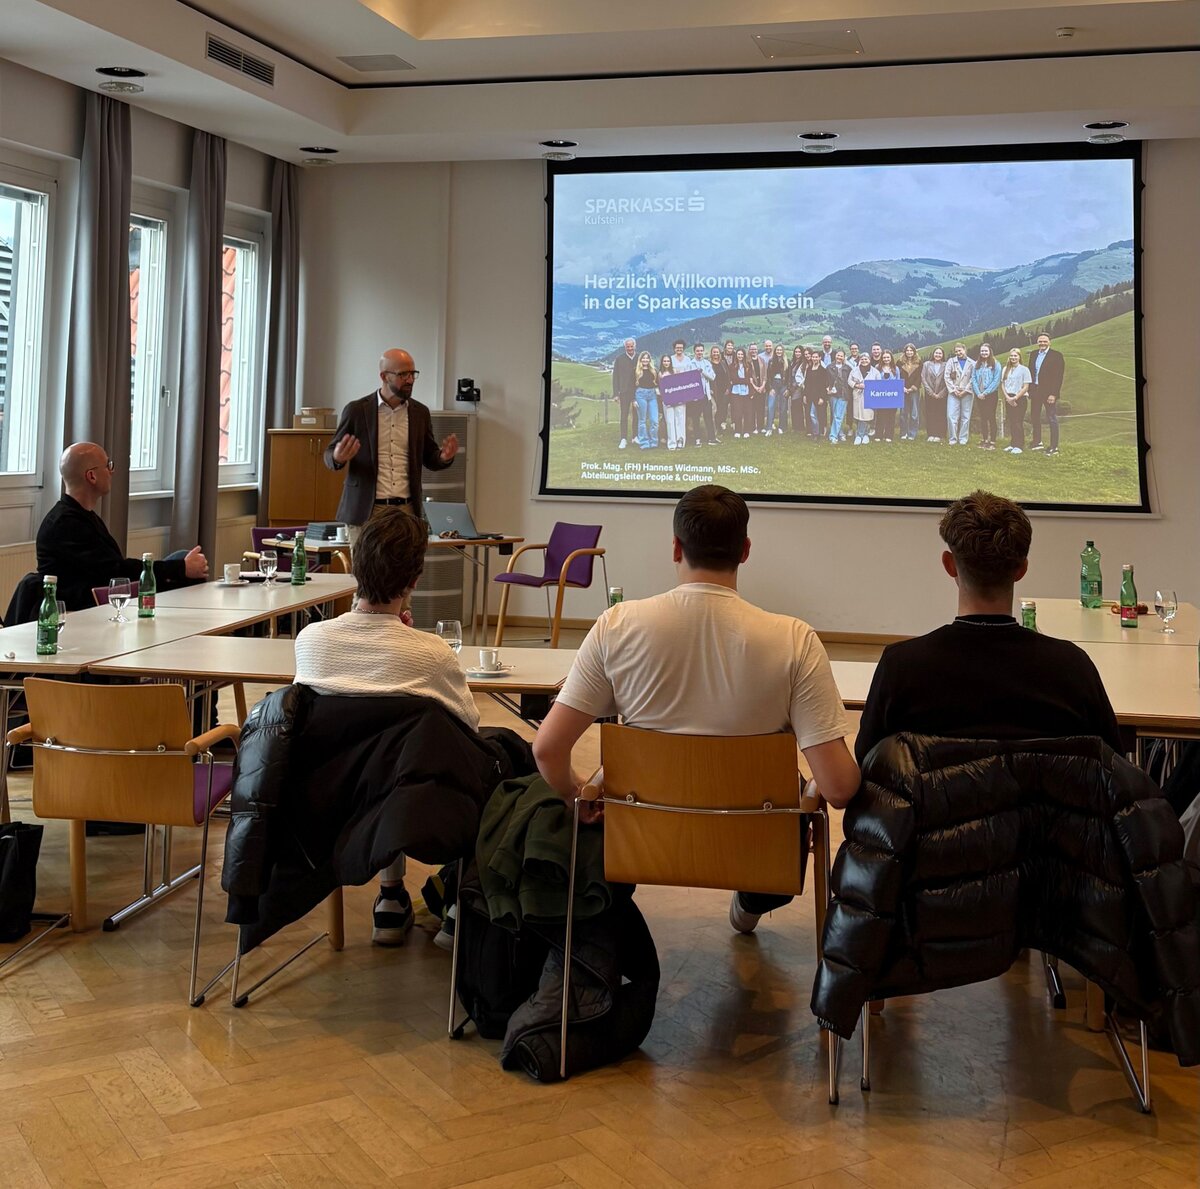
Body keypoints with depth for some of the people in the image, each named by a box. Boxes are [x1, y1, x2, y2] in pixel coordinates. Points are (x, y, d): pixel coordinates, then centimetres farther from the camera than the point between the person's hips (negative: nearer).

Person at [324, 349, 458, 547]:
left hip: (406, 510, 3)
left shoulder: (420, 412, 9)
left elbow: (429, 458, 17)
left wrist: (444, 457, -7)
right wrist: (338, 458, -19)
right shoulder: (357, 410, 1)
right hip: (366, 510, -2)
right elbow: (329, 455, 6)